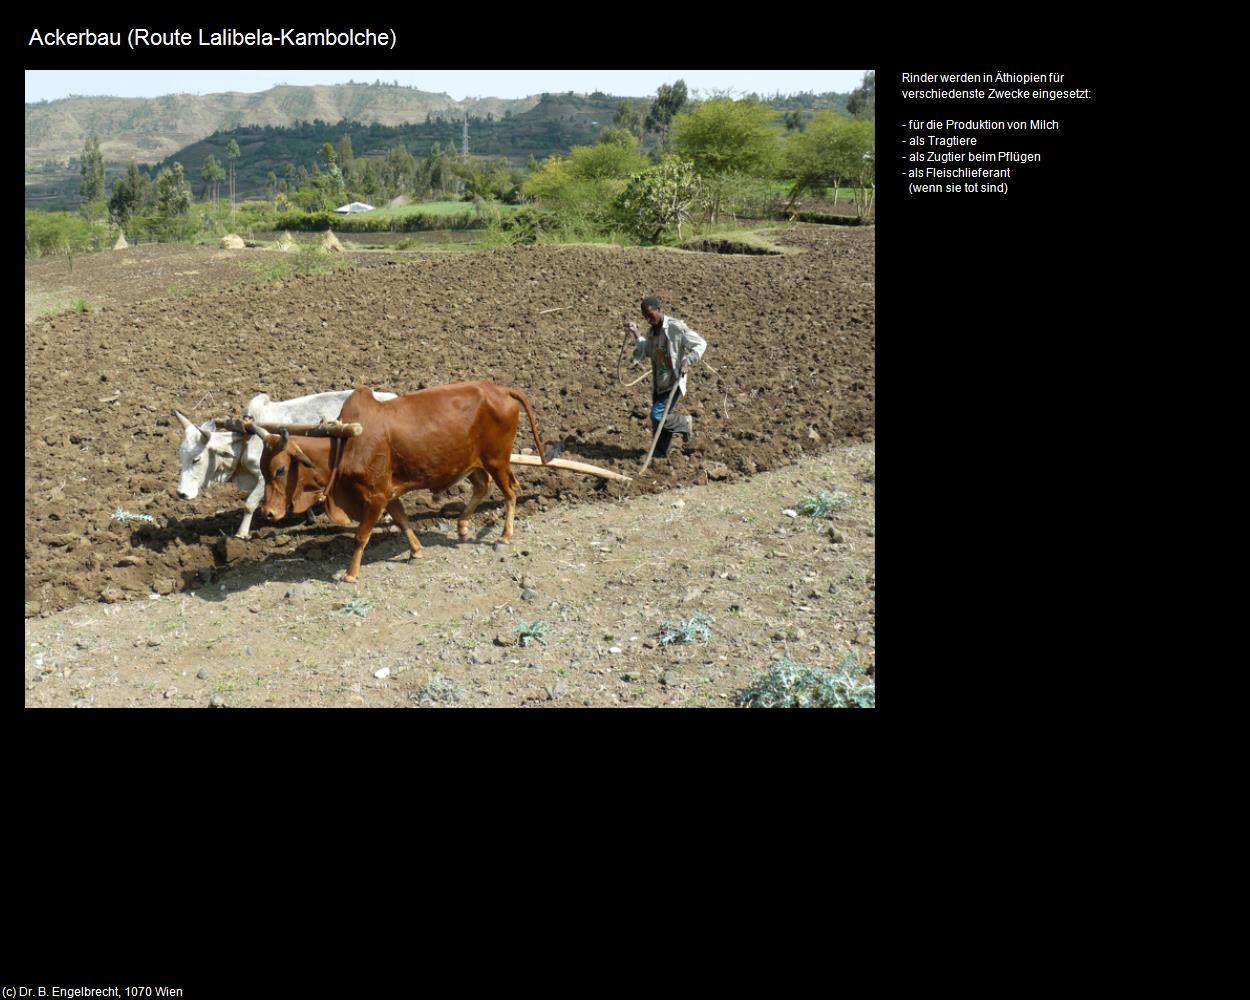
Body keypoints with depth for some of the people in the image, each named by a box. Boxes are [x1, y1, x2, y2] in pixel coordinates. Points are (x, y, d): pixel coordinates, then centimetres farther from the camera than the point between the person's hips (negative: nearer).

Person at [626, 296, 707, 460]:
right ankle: (660, 453, 26)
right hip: (658, 384, 7)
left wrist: (688, 361, -25)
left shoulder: (676, 328, -13)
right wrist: (636, 334, -10)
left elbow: (701, 344, -13)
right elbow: (642, 354, -1)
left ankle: (685, 423, 12)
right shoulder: (651, 332, 9)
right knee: (657, 420, 11)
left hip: (674, 383, -7)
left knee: (658, 416, -14)